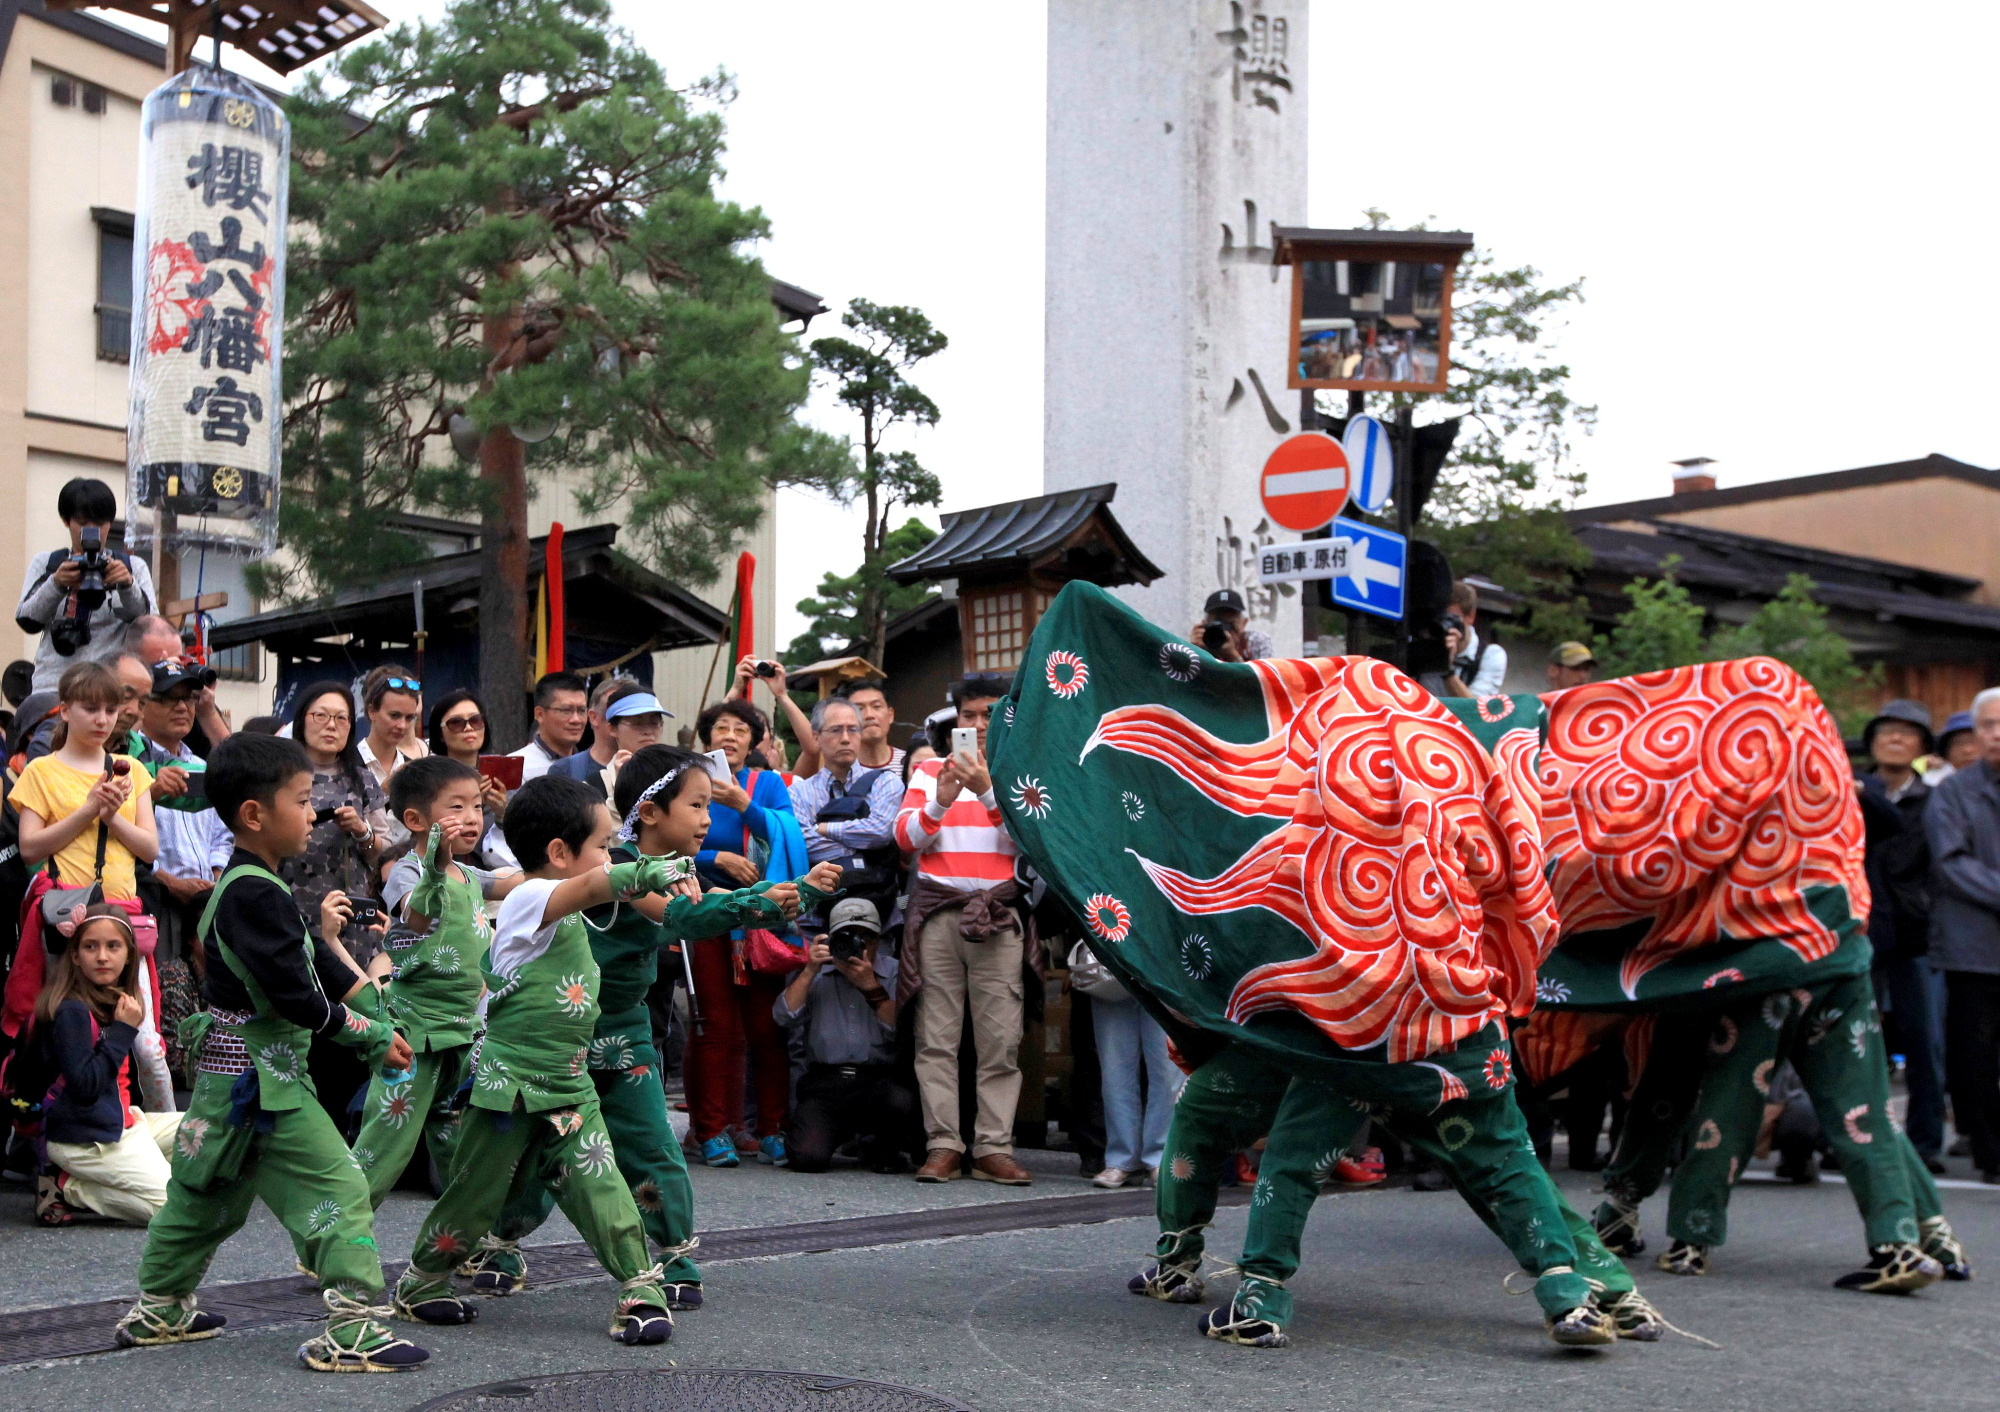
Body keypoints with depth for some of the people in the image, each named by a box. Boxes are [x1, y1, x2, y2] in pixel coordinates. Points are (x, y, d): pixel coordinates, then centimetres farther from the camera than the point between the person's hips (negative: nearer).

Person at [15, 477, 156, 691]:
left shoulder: (133, 567, 13)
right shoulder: (44, 564, 16)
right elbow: (27, 622, 4)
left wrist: (128, 586, -16)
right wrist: (55, 585, -12)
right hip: (53, 682, 1)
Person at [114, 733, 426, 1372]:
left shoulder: (250, 884, 13)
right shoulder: (255, 895, -20)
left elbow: (319, 961, 16)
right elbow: (294, 996, -23)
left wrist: (380, 1005, 9)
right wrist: (372, 1036, -15)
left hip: (229, 1070, 11)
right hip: (258, 1074, -11)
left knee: (207, 1192, 22)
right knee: (338, 1188, -9)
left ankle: (157, 1311, 34)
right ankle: (351, 1329, -9)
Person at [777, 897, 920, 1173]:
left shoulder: (894, 973, 11)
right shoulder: (816, 974, 16)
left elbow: (900, 1031, -4)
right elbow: (786, 1018, -1)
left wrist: (871, 987, -12)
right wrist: (811, 970, -7)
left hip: (879, 1080, 0)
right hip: (824, 1082, 0)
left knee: (901, 1101, -35)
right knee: (808, 1157, -24)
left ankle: (883, 1147, 3)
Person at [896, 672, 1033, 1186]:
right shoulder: (929, 771, 16)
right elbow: (905, 837, 5)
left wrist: (987, 791, -14)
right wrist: (941, 801, -11)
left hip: (996, 915, -1)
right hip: (936, 910, 1)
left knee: (1001, 1038, -6)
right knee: (936, 1037, -4)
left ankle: (994, 1149, -4)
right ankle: (943, 1145, -3)